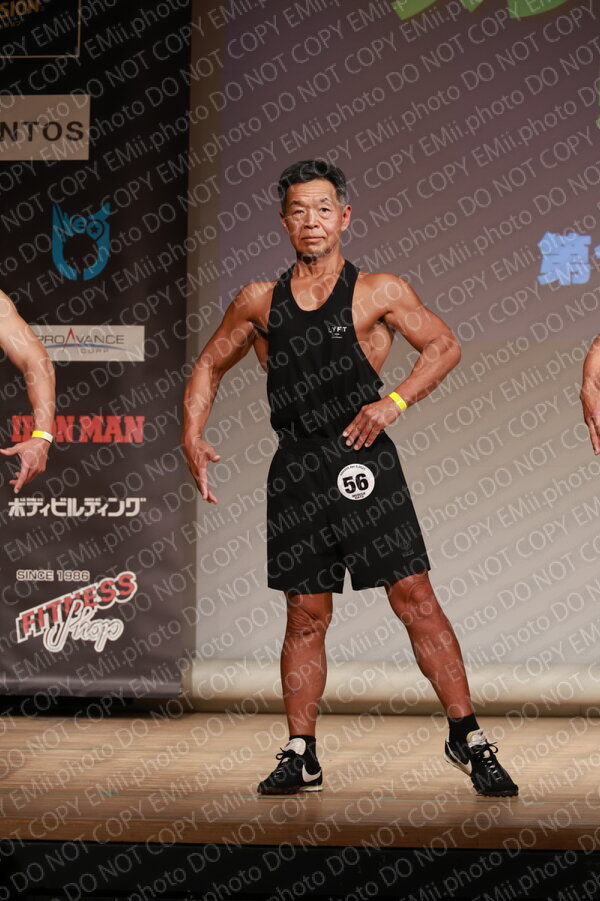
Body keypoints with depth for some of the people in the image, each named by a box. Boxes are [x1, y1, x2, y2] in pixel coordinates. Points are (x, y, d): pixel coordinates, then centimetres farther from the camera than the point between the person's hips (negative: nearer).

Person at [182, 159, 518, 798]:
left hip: (361, 460, -2)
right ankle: (301, 754, 16)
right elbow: (210, 366, 20)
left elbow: (444, 346, 7)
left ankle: (467, 738, 1)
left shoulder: (379, 292, 3)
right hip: (296, 469, 3)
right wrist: (192, 436, 5)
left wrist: (396, 401, -7)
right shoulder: (258, 302, 11)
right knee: (306, 616, 7)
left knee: (415, 600, -6)